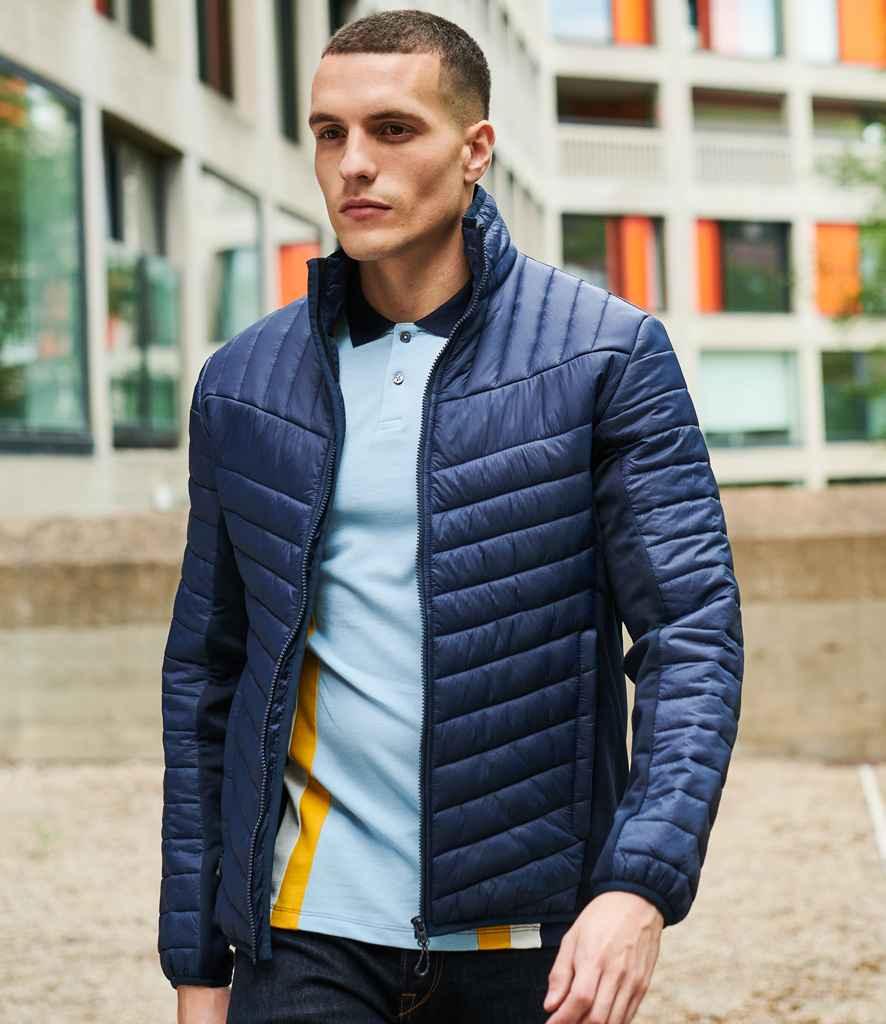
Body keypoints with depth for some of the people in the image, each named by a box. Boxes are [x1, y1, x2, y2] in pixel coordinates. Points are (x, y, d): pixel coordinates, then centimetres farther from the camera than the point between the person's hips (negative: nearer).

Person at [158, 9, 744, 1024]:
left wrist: (641, 884, -20)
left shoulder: (606, 355, -2)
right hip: (308, 929, 2)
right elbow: (204, 676, 12)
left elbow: (693, 628, -7)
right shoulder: (242, 385, 7)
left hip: (528, 937, -1)